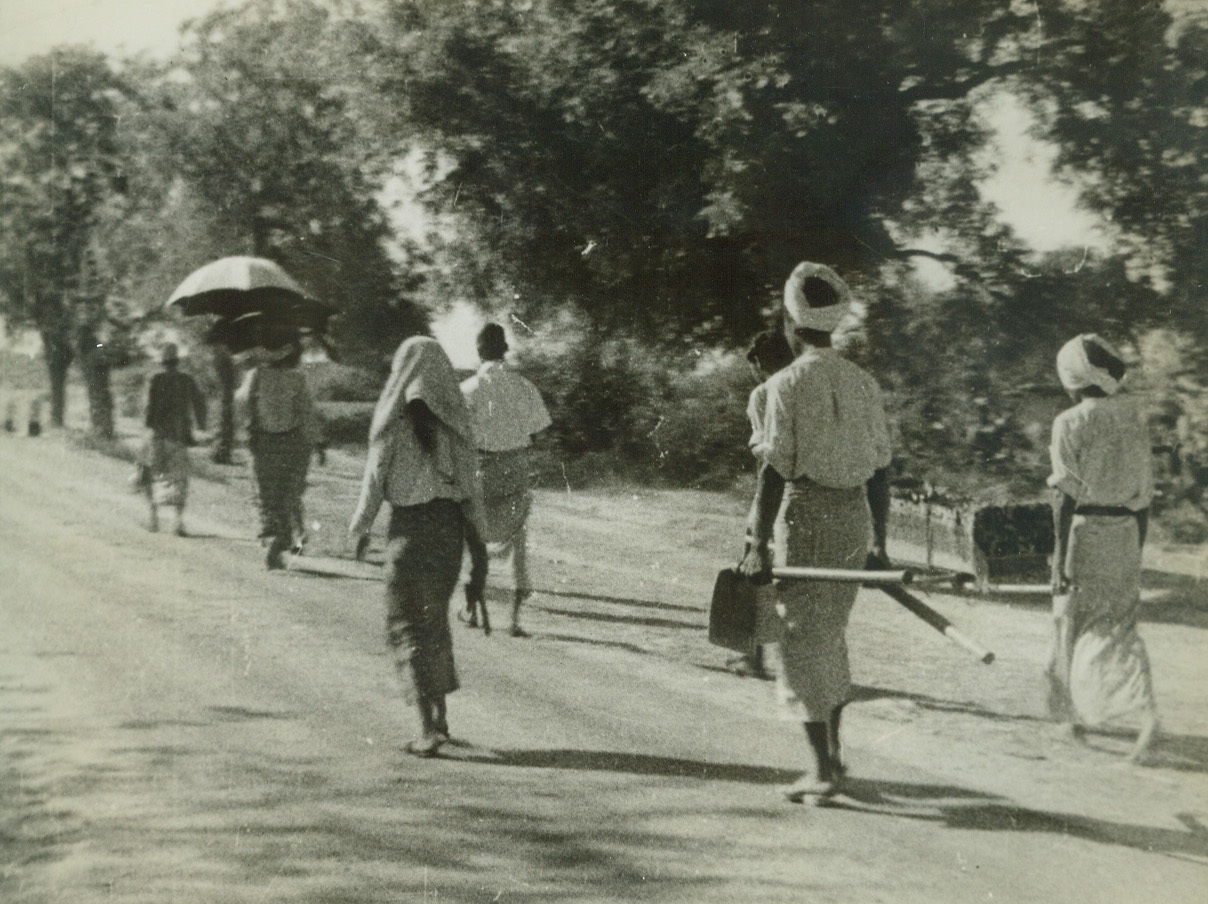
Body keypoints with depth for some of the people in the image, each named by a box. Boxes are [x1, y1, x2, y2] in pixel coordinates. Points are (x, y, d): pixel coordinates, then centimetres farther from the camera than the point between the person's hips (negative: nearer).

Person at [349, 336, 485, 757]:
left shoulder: (397, 416, -10)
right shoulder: (454, 417, 0)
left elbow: (376, 476, -7)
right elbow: (470, 477, 1)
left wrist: (360, 528, 5)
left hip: (410, 523, -4)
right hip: (449, 523, 4)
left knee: (406, 621, 3)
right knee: (435, 616, 21)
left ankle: (428, 725, -8)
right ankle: (440, 712, 26)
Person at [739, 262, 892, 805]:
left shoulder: (787, 384, -10)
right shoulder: (863, 383, 8)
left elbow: (775, 471, -13)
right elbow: (879, 471, 11)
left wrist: (758, 546, -11)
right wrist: (879, 542, 18)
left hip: (806, 516, -6)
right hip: (854, 516, 6)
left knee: (801, 639, 2)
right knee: (830, 633, 21)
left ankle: (824, 770, 2)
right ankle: (832, 750, 31)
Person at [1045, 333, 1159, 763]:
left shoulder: (1071, 424, -11)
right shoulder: (1133, 420, 8)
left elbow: (1066, 496, -15)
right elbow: (1144, 491, 11)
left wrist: (1059, 558, -14)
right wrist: (1137, 548, 20)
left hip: (1085, 531, -5)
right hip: (1125, 531, 5)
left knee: (1075, 625, 11)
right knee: (1118, 628, 10)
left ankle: (1075, 712, 23)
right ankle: (1147, 711, -7)